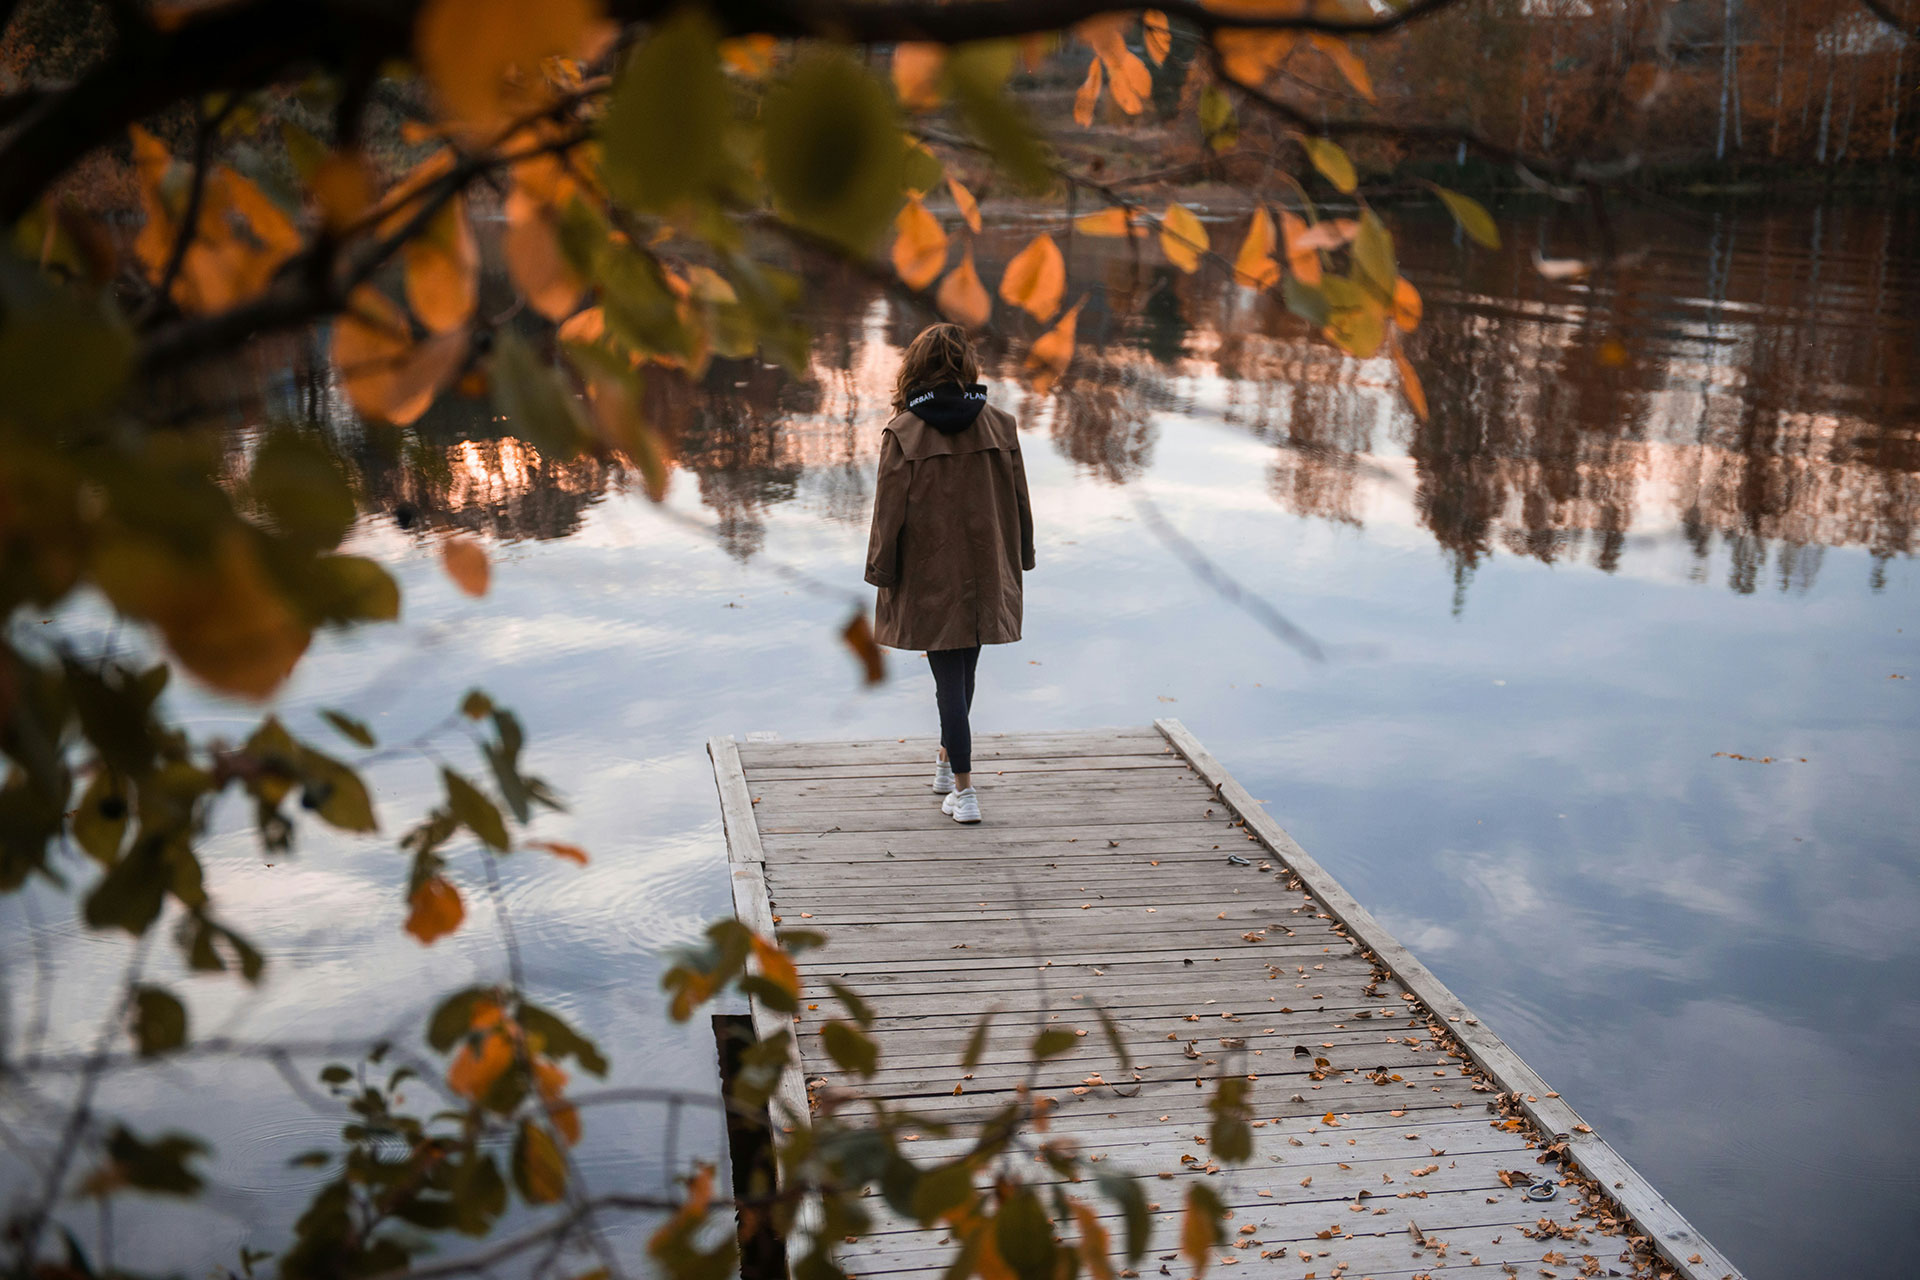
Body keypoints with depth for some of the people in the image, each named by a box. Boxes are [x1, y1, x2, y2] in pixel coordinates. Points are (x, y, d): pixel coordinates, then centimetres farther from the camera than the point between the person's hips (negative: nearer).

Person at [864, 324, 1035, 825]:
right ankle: (948, 763, 37)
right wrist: (1017, 561, 15)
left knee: (949, 680, 1)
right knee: (962, 674, 20)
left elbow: (890, 510, -9)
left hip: (929, 578, -3)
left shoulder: (903, 432, -13)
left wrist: (882, 572, 1)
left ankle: (963, 791, 1)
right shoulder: (999, 425, -3)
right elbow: (1018, 501, 4)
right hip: (985, 576, 3)